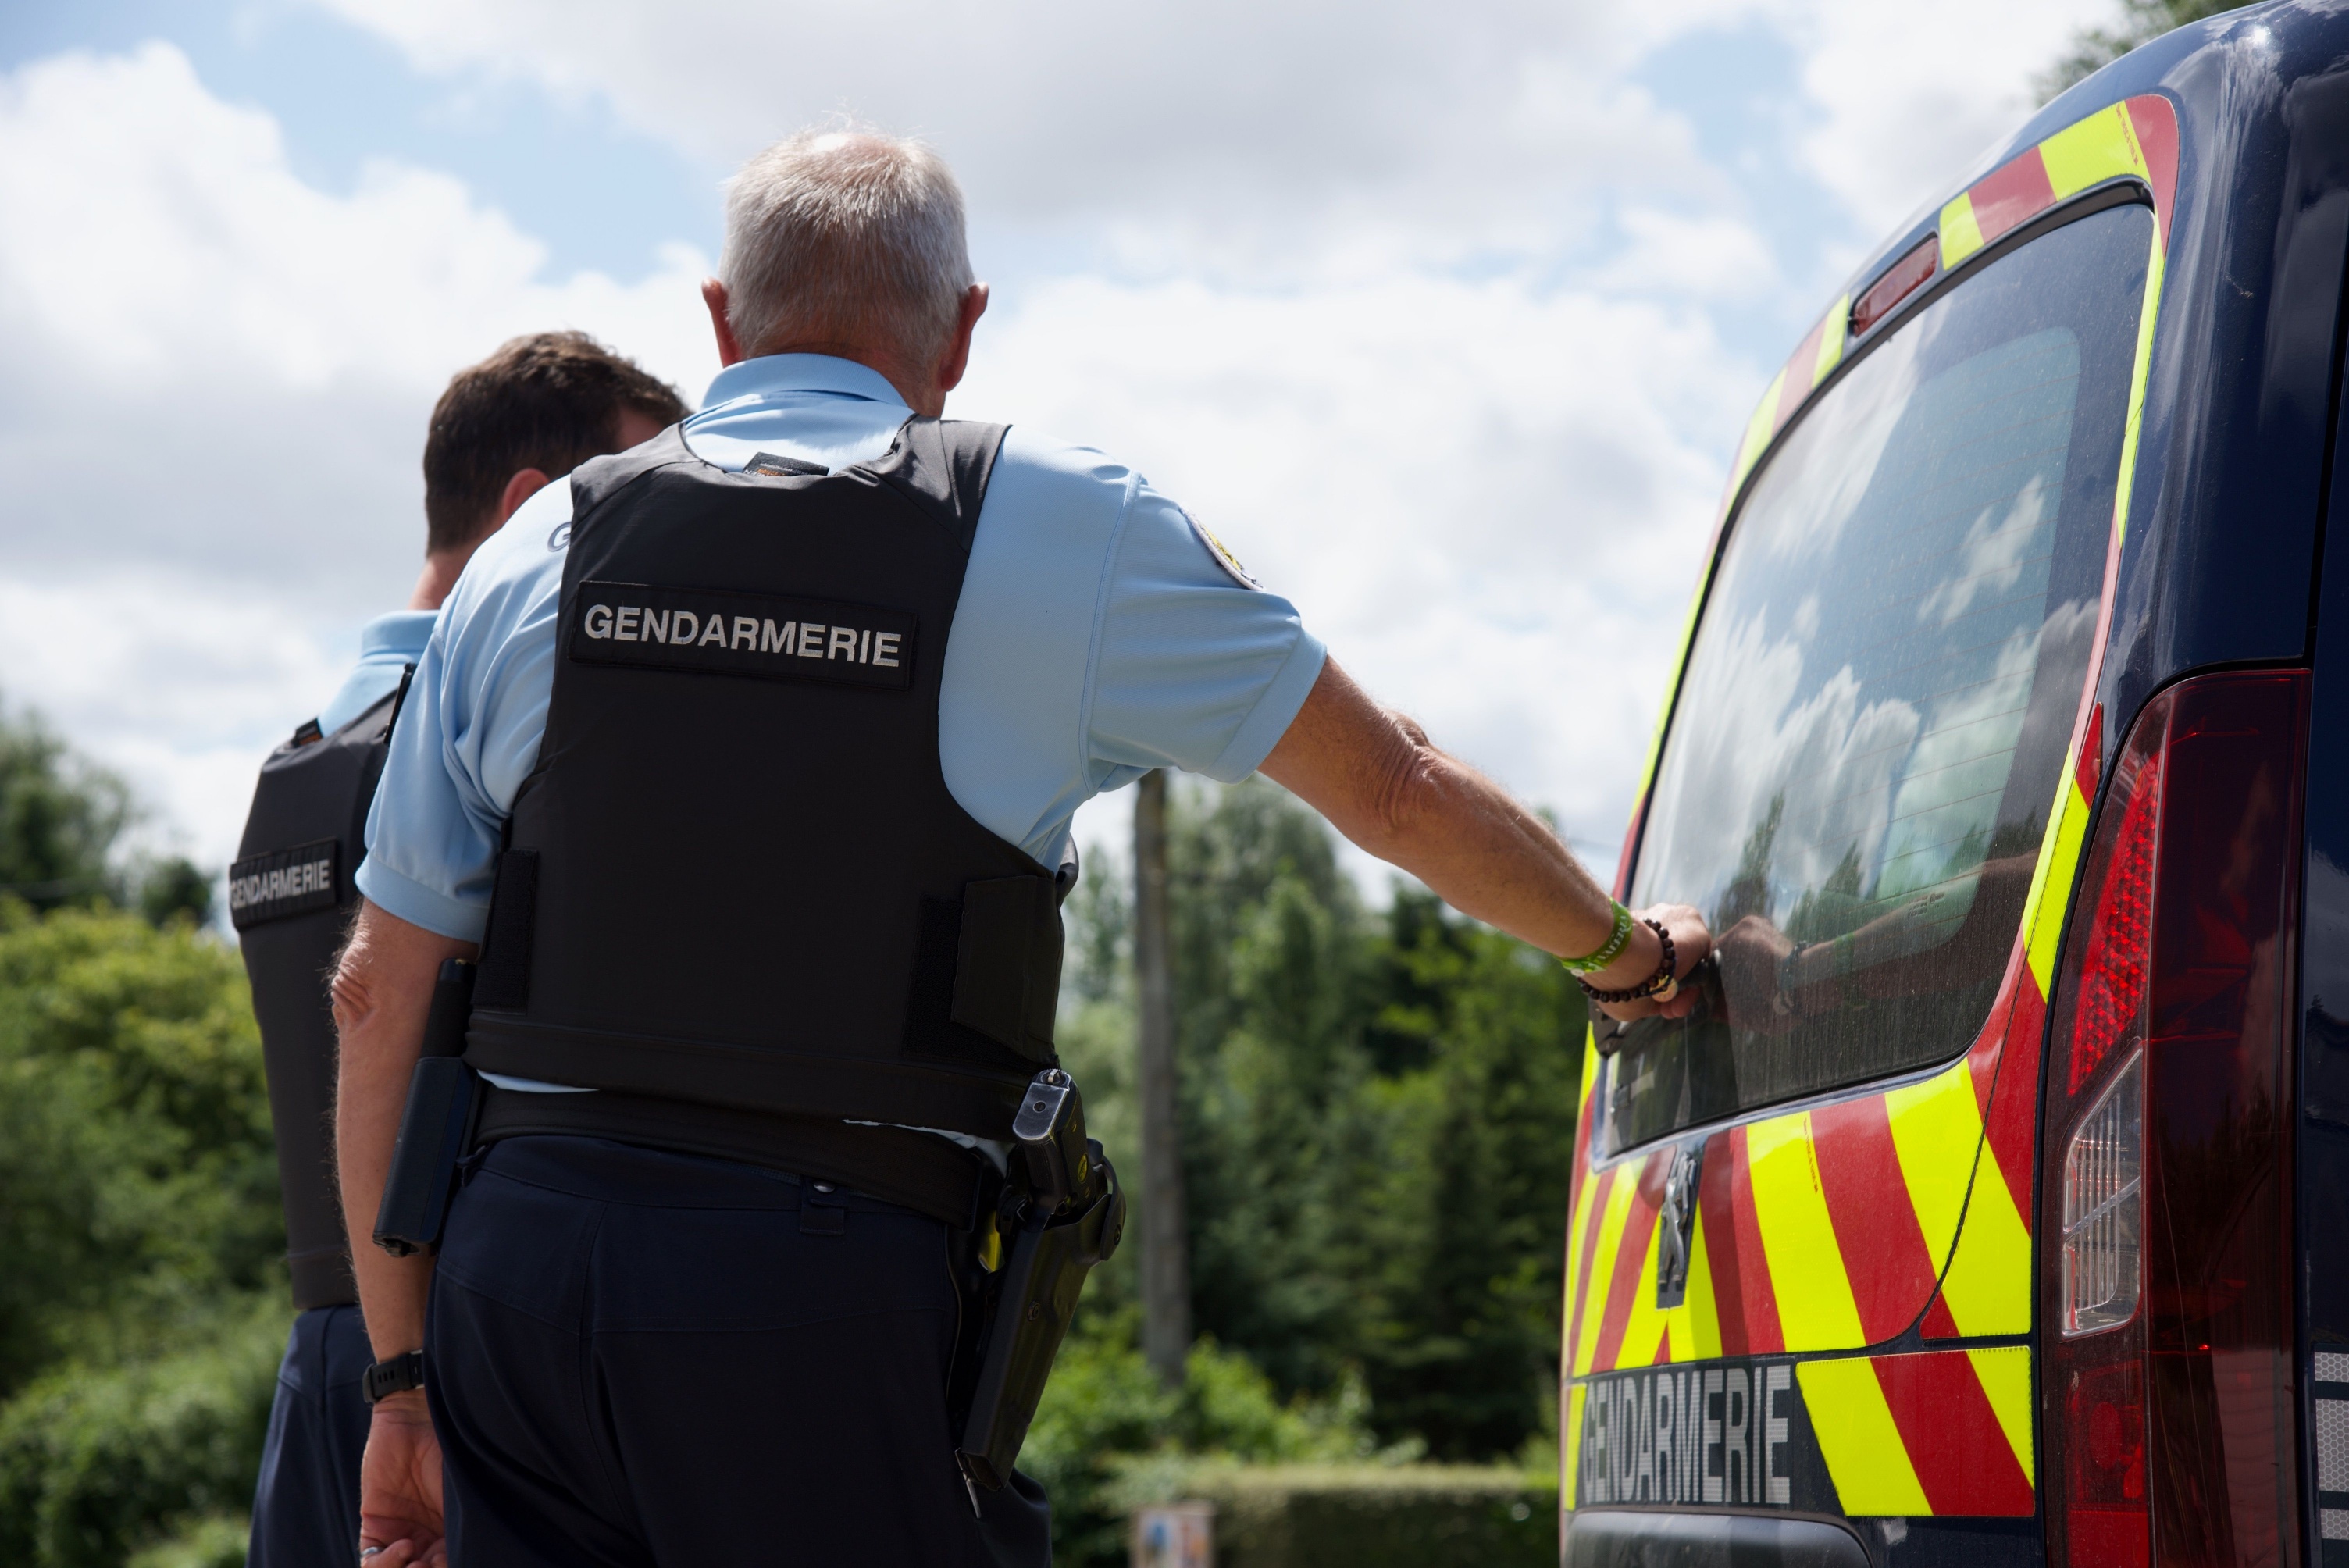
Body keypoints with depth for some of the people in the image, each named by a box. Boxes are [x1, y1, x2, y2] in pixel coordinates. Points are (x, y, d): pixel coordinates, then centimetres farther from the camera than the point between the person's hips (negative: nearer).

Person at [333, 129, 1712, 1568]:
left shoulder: (537, 551, 12)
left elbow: (380, 991, 12)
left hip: (516, 1244, 4)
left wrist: (404, 1377, 19)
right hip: (821, 1292, -4)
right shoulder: (1061, 530, 4)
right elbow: (1397, 789, 13)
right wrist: (1625, 951, 31)